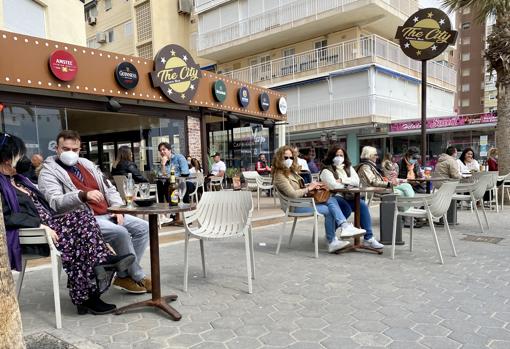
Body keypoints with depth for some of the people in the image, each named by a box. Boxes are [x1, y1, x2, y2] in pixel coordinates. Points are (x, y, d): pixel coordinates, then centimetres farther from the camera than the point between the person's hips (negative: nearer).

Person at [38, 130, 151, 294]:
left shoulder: (87, 164, 19)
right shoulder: (49, 172, -1)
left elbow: (110, 189, 18)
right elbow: (54, 202, -19)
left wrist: (118, 209, 0)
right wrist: (83, 195, -34)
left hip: (107, 214, 8)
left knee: (143, 228, -4)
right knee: (121, 233, -29)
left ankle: (125, 275, 0)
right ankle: (137, 276, -7)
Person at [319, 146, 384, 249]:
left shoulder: (348, 168, 18)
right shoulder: (327, 170, -3)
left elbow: (357, 181, 3)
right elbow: (334, 186, -17)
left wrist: (342, 180, -11)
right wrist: (349, 183, -3)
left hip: (347, 197, 6)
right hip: (333, 197, -6)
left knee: (363, 205, -21)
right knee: (347, 208, -33)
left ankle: (368, 238, -20)